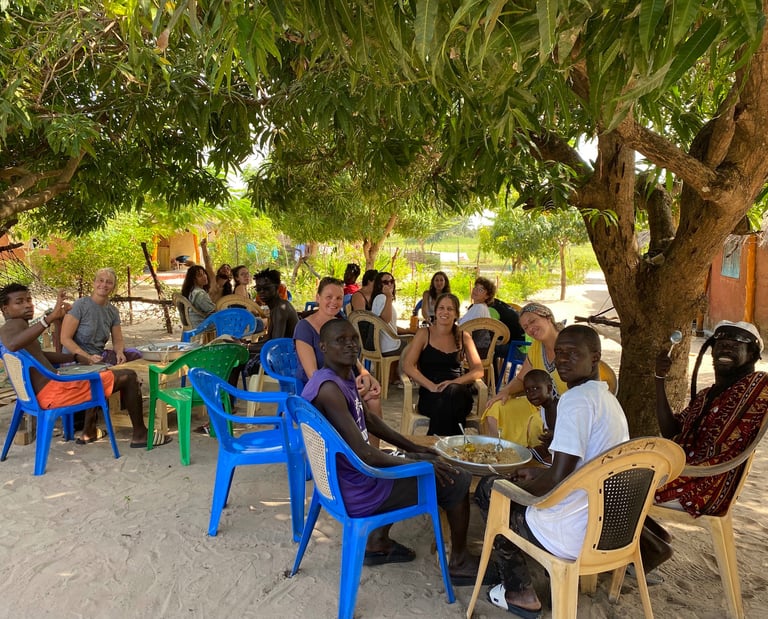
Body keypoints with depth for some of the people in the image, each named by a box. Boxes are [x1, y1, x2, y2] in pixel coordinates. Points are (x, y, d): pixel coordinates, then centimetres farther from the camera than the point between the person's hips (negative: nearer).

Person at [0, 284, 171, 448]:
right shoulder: (14, 325, -13)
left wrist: (76, 357, 13)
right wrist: (50, 317, -44)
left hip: (42, 393, 11)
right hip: (53, 392, -11)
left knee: (98, 374, 36)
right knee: (128, 377, -6)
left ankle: (89, 432, 32)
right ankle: (140, 434, 7)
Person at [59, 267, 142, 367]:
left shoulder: (113, 311, 8)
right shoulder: (80, 305, -9)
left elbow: (118, 341, 12)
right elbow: (65, 339, -12)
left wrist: (119, 352, -13)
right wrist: (88, 358, -24)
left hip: (99, 356, 6)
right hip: (77, 360, -6)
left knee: (134, 354, -18)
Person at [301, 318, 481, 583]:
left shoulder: (346, 374, 2)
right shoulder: (329, 388, -28)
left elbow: (369, 419, 16)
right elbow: (363, 453, -29)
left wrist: (413, 448, 14)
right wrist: (414, 461, -16)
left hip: (345, 478, 10)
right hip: (357, 492, -10)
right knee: (457, 481, 1)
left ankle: (378, 542, 30)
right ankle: (459, 562, 23)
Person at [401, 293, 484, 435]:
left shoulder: (464, 337, 15)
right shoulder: (424, 334, 9)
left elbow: (478, 370, 7)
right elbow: (407, 365, -1)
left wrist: (455, 382, -13)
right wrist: (432, 386, -15)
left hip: (458, 393, 2)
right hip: (430, 394, -2)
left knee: (452, 392, -35)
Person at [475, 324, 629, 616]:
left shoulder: (576, 398, -22)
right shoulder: (609, 399, 8)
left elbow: (557, 480, -25)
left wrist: (519, 487, -6)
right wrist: (538, 473, 19)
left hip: (575, 537, -9)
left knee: (489, 488, 11)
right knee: (528, 483, 27)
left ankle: (520, 594, 18)